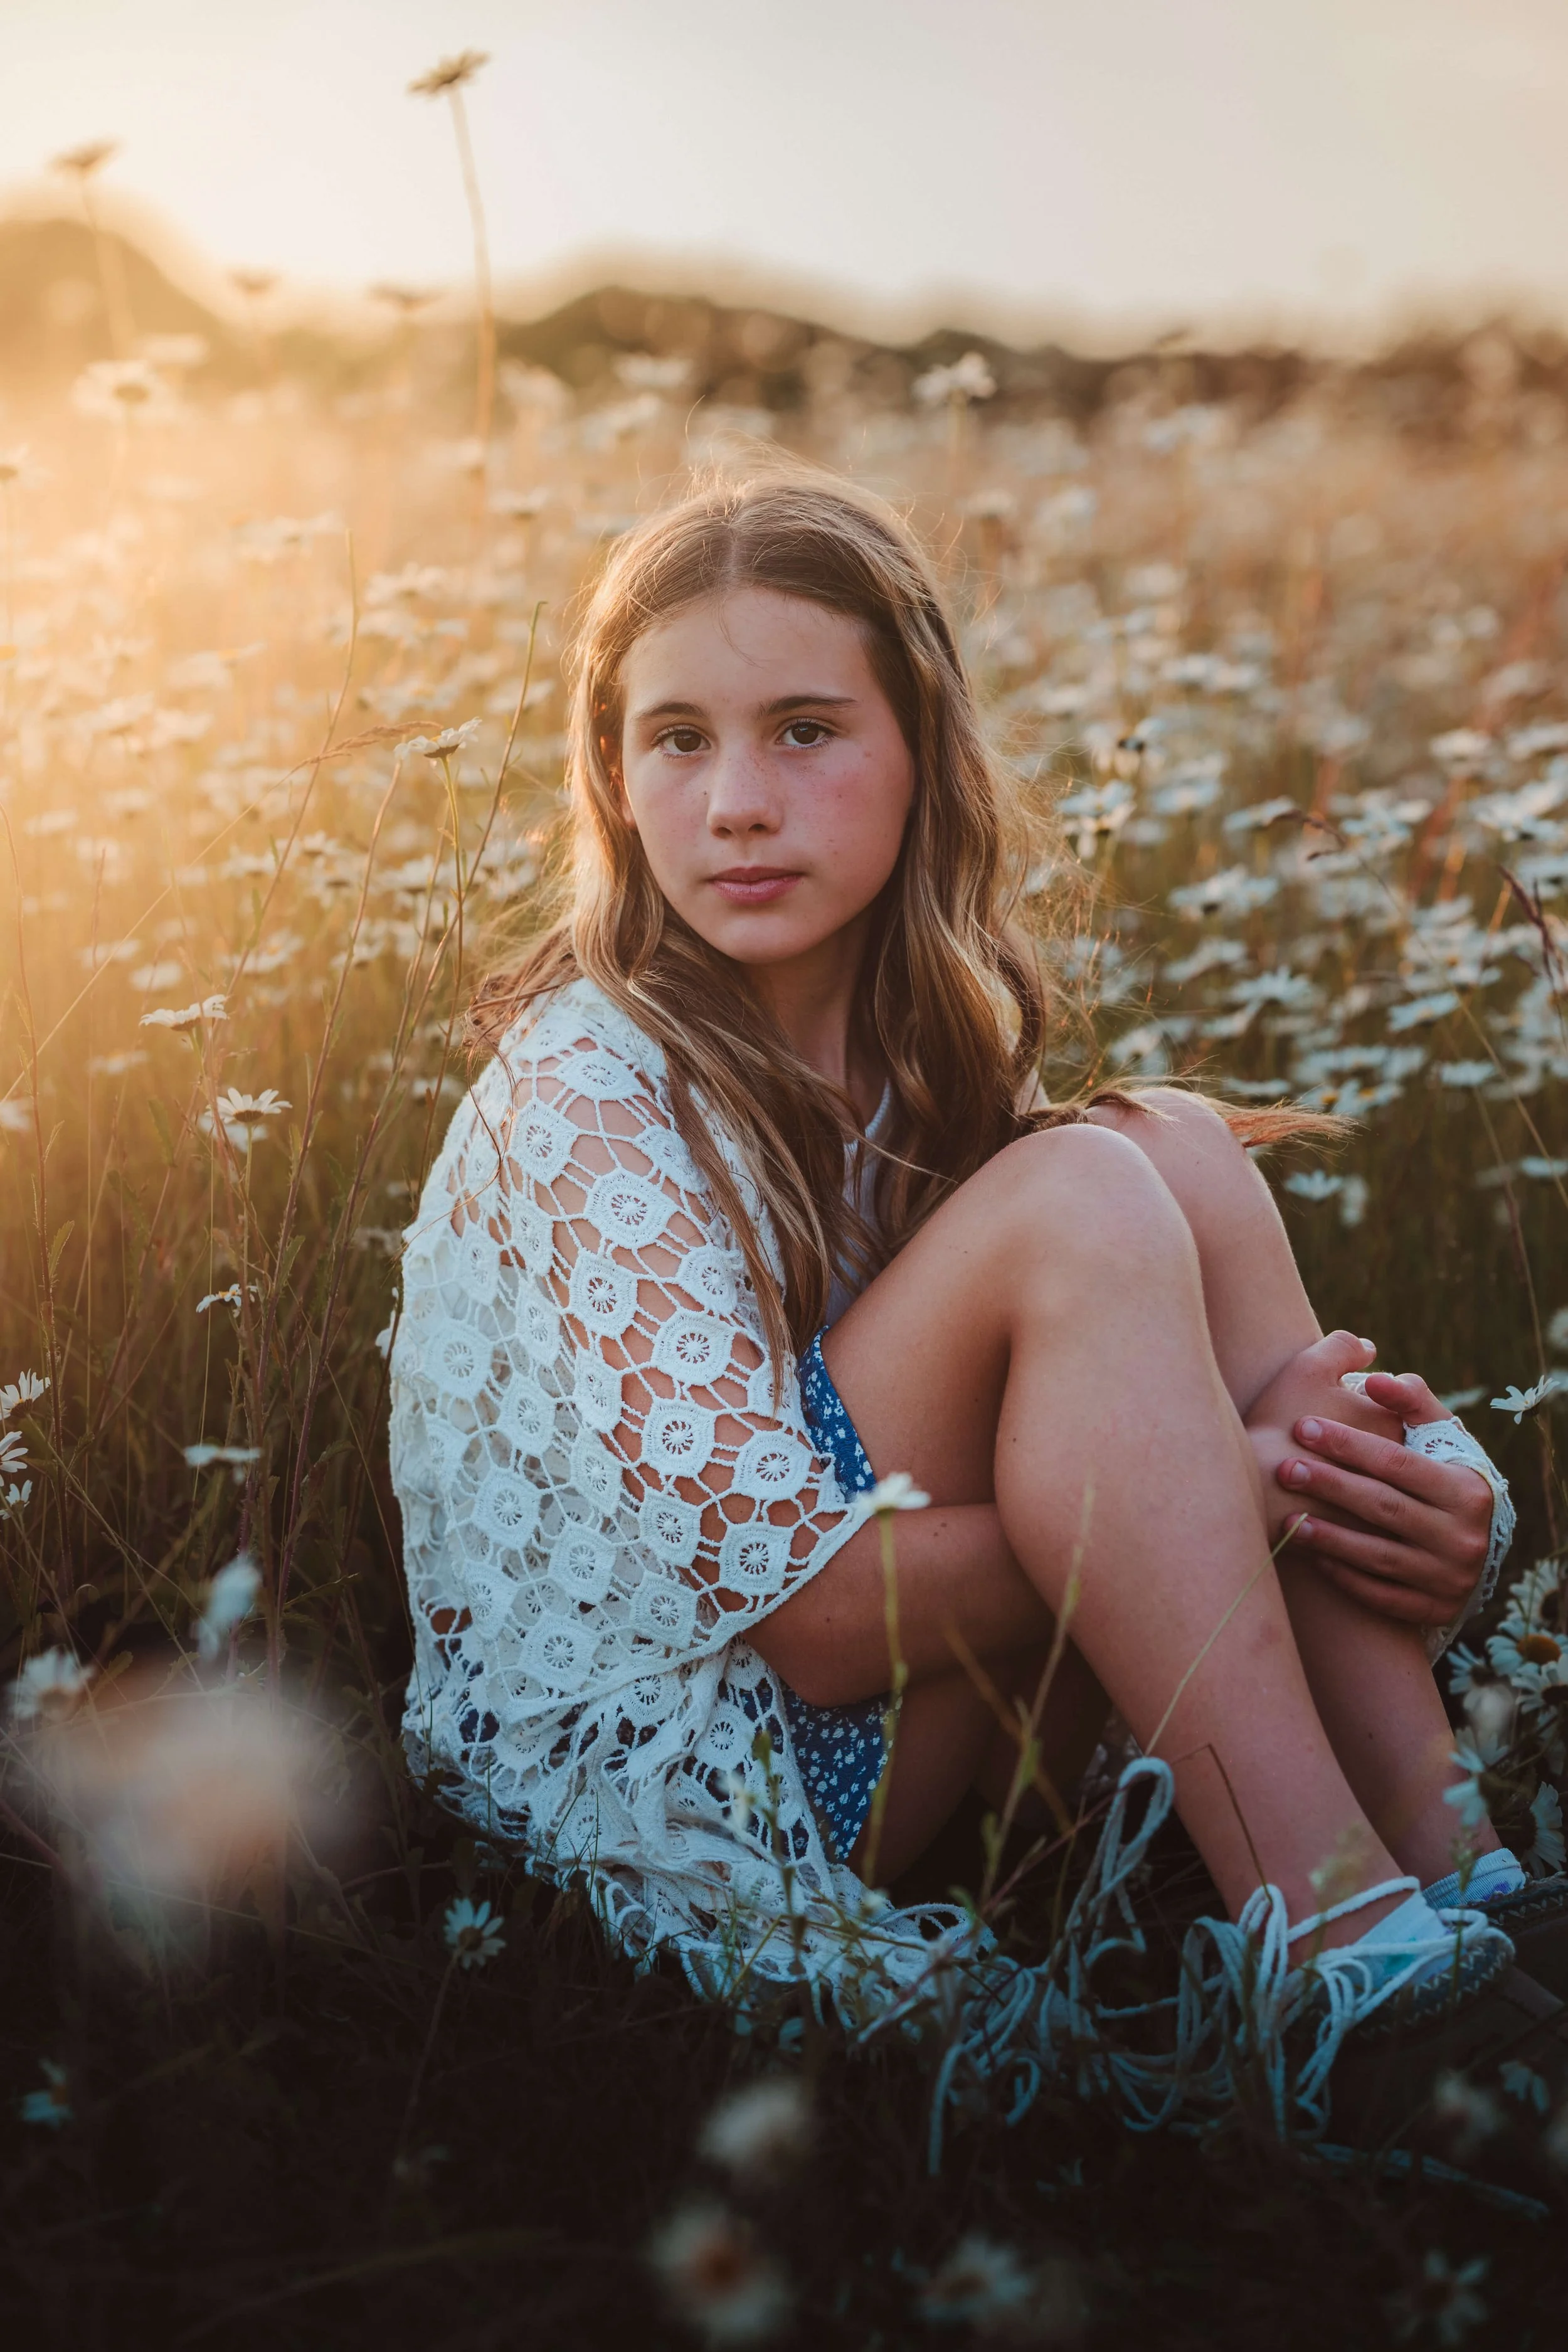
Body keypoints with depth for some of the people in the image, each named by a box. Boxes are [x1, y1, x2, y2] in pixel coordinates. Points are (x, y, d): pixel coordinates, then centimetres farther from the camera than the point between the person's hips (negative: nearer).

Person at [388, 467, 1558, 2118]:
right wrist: (1243, 1491, -22)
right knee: (1079, 1202, -24)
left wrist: (1395, 1485, -16)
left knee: (1183, 1155, -12)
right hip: (640, 1760, -7)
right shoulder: (587, 1094, -17)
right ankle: (1333, 1941, -29)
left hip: (916, 1737, 7)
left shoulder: (926, 1045, 6)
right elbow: (809, 1611, -24)